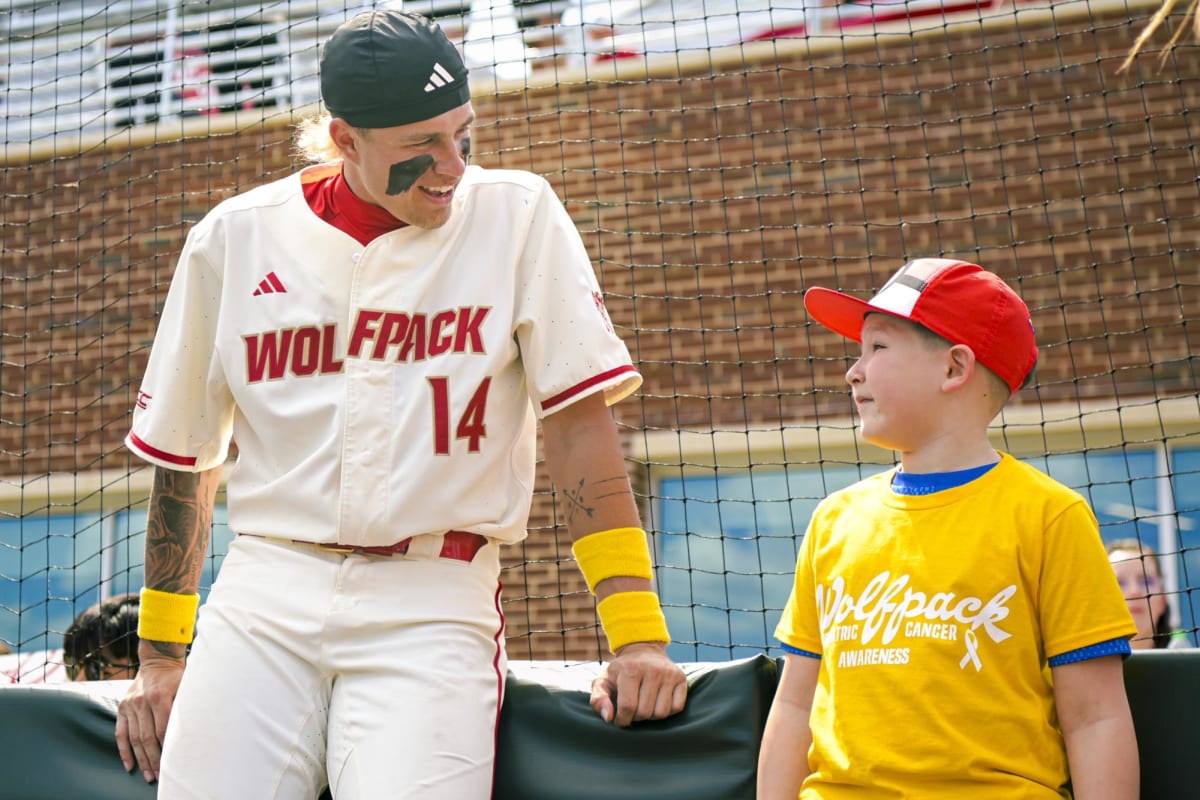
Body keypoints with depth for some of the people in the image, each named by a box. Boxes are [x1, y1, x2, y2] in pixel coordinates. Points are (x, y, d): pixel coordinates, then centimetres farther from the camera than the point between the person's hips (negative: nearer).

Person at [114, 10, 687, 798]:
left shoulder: (517, 214, 0)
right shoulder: (234, 237, 6)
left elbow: (579, 419, -4)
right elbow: (184, 456, 14)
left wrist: (637, 632, -12)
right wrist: (160, 655, 15)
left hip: (433, 601, -2)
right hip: (264, 593, 2)